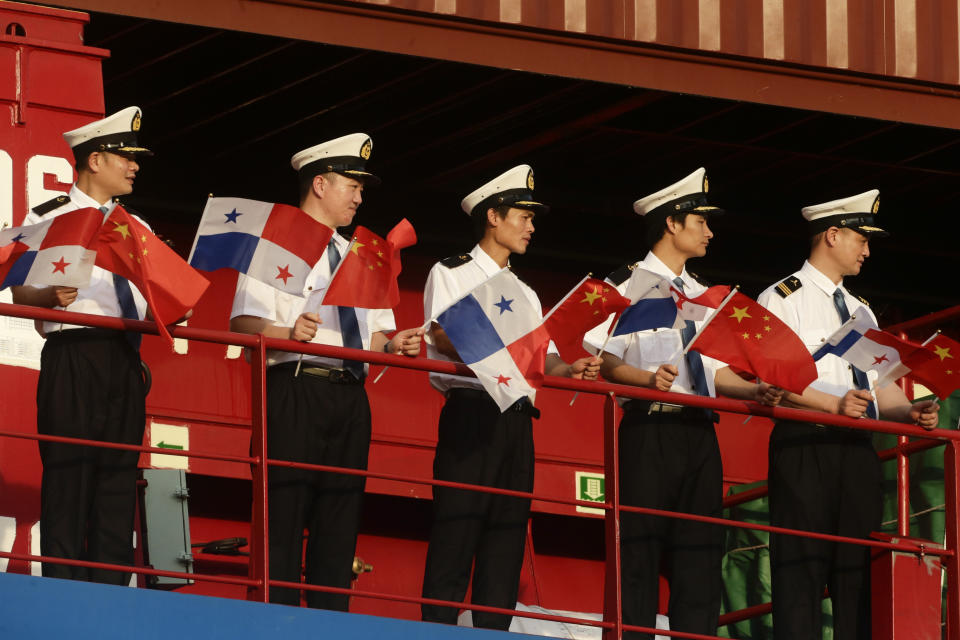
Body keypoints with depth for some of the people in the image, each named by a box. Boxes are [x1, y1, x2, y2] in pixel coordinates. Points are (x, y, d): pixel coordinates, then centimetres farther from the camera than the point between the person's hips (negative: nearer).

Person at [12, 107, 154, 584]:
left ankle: (111, 596, 4)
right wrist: (52, 295, -25)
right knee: (68, 478, -9)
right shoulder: (48, 217, 4)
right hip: (72, 354, -6)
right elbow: (22, 296, -3)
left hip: (125, 360, 6)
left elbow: (153, 298, 21)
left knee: (119, 480, 3)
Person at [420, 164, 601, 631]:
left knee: (507, 535, 2)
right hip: (470, 412, -7)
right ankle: (437, 631, -14)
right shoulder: (452, 274, 5)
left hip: (517, 419, 7)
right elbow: (443, 337, -10)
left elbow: (543, 358, 19)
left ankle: (494, 631, 2)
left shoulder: (525, 293, 25)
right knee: (457, 527, -12)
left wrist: (569, 370, -4)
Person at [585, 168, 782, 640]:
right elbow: (600, 358, -8)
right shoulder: (626, 285, 2)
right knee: (640, 549, -10)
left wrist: (753, 391, 2)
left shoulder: (701, 295, 23)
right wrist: (648, 378, -25)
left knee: (700, 552, 2)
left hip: (700, 435, 7)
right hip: (650, 429, -7)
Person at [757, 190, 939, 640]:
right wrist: (833, 404, -24)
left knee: (858, 569, 4)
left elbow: (879, 384, 20)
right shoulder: (782, 300, -2)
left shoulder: (860, 311, 22)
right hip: (804, 446, -7)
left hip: (858, 448, 7)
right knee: (802, 568, -10)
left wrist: (910, 412, -1)